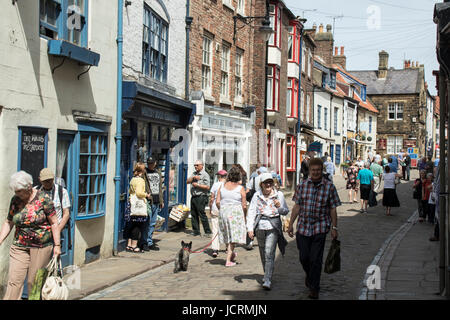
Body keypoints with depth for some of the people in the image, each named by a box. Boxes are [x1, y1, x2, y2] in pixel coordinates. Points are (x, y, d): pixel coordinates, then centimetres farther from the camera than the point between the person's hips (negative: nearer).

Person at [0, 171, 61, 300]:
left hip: (41, 247, -3)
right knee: (14, 280, -6)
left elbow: (54, 223, -7)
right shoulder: (15, 200, 4)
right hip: (20, 246, 3)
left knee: (34, 282, 2)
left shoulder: (43, 198, -9)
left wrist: (57, 245, -10)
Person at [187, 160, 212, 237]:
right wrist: (193, 177, -6)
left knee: (202, 215, -9)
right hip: (193, 197, 8)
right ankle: (196, 232, 15)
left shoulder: (205, 175, -5)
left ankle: (208, 232, -3)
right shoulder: (194, 174, 19)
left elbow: (207, 187, -13)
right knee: (194, 215, 8)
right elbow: (188, 181, 9)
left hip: (201, 197, -8)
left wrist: (197, 185, -14)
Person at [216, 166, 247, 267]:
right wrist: (244, 216, 8)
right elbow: (244, 206, -6)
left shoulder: (222, 186, 2)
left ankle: (231, 254, 36)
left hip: (223, 211, 4)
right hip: (236, 212, -4)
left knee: (226, 235, 18)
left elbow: (217, 202, -1)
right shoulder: (240, 188, -6)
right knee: (233, 236, 2)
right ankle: (228, 260, -2)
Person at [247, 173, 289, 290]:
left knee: (269, 253, -13)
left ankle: (267, 281, -15)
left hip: (273, 227, -2)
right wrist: (250, 228, -7)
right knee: (263, 253, 13)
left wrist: (279, 207, -12)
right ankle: (267, 274, 34)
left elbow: (286, 211, 10)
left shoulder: (279, 195, 4)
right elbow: (251, 212, 3)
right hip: (260, 226, 3)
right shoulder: (257, 196, 5)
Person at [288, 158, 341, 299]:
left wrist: (334, 227, -1)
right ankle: (309, 275, 40)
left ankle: (314, 288, 9)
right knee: (304, 257, 9)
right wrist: (291, 224, 3)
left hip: (320, 228, -2)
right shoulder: (302, 185, 3)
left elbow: (333, 209, 2)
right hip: (303, 227, 2)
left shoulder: (329, 187, -2)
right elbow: (297, 206, 6)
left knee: (316, 259, -3)